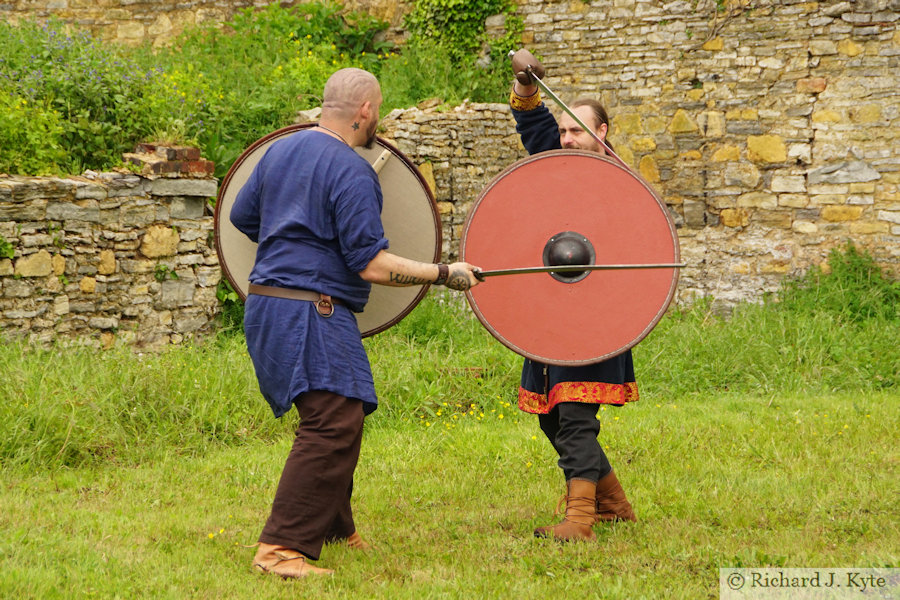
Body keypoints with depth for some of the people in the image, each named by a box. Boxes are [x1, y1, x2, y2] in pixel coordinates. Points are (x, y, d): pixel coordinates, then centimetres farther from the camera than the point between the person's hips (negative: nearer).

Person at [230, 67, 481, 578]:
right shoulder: (352, 171, -14)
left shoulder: (280, 151, 12)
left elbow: (242, 216, 24)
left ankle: (334, 528, 33)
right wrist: (445, 274, -10)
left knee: (341, 420, 21)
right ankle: (281, 548, -18)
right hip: (311, 313, -10)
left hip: (269, 302, 10)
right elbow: (372, 265, -17)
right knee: (333, 425, -14)